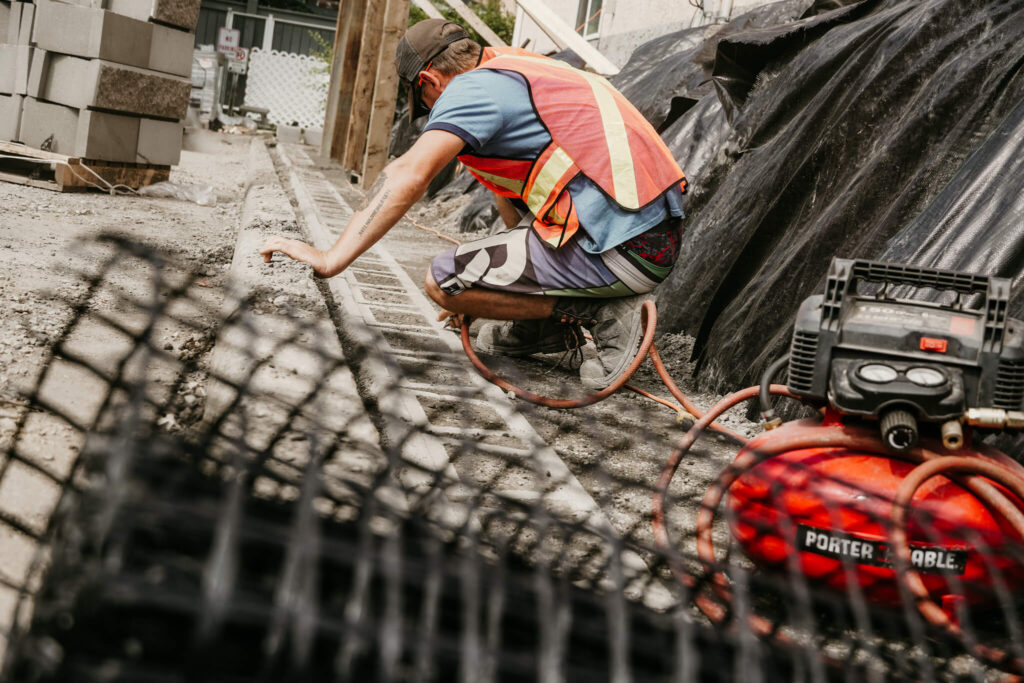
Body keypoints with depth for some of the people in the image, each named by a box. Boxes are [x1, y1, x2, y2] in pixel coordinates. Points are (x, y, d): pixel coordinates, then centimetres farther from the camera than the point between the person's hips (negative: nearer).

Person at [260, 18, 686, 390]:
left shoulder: (474, 87, -6)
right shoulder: (515, 70, 23)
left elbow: (409, 176, -19)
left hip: (623, 252, -10)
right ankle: (543, 326, 21)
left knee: (442, 282, -5)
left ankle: (603, 314, -3)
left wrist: (331, 259, -16)